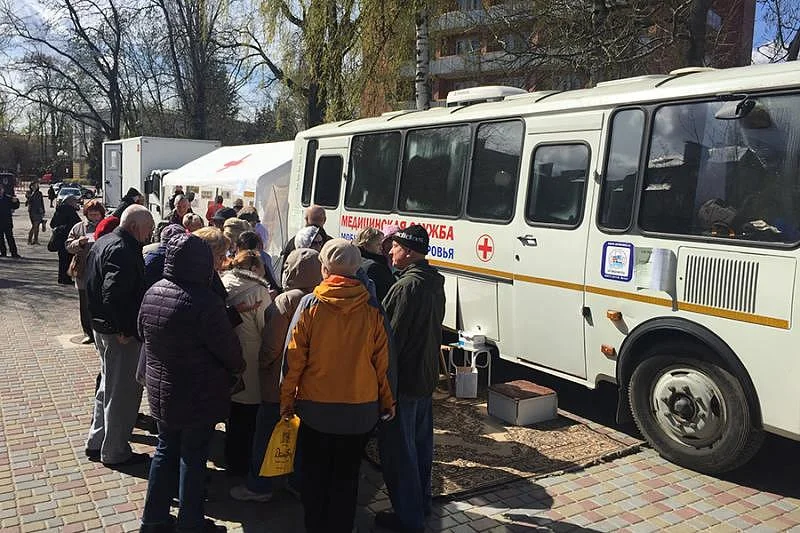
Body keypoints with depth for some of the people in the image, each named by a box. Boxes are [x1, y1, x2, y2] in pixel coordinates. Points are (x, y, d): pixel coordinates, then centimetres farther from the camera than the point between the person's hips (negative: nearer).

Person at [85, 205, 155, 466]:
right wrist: (126, 330, -24)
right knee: (122, 393, 4)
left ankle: (96, 442, 36)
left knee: (108, 386, 24)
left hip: (102, 326, 10)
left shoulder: (103, 242, 11)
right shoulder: (123, 250, -22)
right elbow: (113, 294, -32)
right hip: (120, 334, -10)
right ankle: (115, 452, 17)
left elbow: (94, 284, 18)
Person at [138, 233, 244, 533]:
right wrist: (238, 367, 4)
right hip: (199, 395, -7)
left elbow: (143, 333, 13)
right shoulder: (204, 301, -26)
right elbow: (228, 347, -17)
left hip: (160, 391, 7)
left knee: (166, 451, 20)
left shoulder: (152, 293, -2)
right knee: (193, 457, 8)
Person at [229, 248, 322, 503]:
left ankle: (258, 486, 21)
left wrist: (261, 364, -1)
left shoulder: (285, 301, -20)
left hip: (279, 383, -6)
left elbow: (271, 347, -18)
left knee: (266, 434, 10)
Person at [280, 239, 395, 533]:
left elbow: (294, 359, -10)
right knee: (347, 476, 17)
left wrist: (286, 400, 3)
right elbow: (382, 362, -3)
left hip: (316, 408, -1)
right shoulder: (372, 310, -9)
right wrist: (387, 402, 10)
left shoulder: (310, 305, -12)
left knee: (315, 474, 19)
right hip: (360, 409, 1)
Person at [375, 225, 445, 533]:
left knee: (398, 449, 3)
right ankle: (421, 502, 36)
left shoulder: (407, 286, -23)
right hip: (427, 376, 9)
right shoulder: (435, 283, 6)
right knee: (421, 443, 21)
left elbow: (393, 337, -22)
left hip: (403, 378, -9)